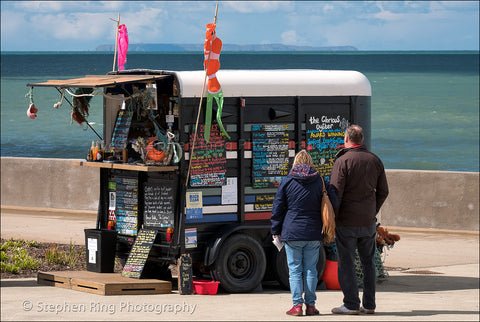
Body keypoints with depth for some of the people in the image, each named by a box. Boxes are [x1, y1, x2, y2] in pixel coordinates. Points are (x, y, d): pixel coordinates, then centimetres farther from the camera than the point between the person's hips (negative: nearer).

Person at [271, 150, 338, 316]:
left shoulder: (286, 182, -1)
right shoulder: (320, 182, 3)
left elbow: (277, 208, 2)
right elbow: (333, 202, 5)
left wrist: (276, 231, 9)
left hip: (292, 233, -2)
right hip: (313, 234, 2)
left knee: (295, 269, 2)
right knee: (310, 269, 8)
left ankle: (297, 305, -2)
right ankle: (310, 305, 7)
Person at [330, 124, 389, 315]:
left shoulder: (343, 161, -12)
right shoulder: (375, 160, 6)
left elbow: (335, 193, -15)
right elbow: (383, 191, 11)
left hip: (346, 221, -5)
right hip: (368, 221, 6)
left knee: (346, 263, 1)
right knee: (368, 262, 12)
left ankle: (351, 304, 0)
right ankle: (369, 304, 14)